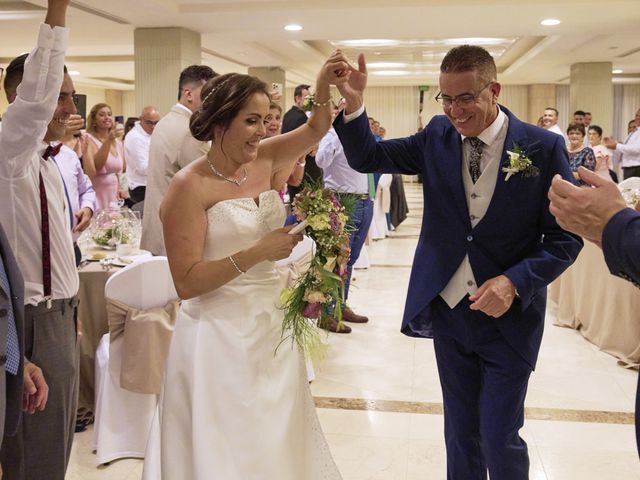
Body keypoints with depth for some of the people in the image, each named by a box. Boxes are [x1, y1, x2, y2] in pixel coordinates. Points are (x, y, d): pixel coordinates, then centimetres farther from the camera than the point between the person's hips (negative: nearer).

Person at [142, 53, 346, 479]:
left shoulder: (265, 160, 3)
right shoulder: (190, 186, -15)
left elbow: (316, 129, 10)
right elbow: (186, 282, -17)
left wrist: (325, 90, -9)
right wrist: (257, 253, -22)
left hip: (273, 327, 6)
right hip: (219, 336, -6)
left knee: (279, 440, 16)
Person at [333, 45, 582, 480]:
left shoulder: (544, 147, -11)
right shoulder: (438, 136, -1)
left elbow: (566, 237, -8)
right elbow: (367, 158, 1)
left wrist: (515, 282, -22)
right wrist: (353, 104, -16)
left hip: (508, 316, -3)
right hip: (448, 310, 4)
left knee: (499, 439, 4)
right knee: (460, 432, 17)